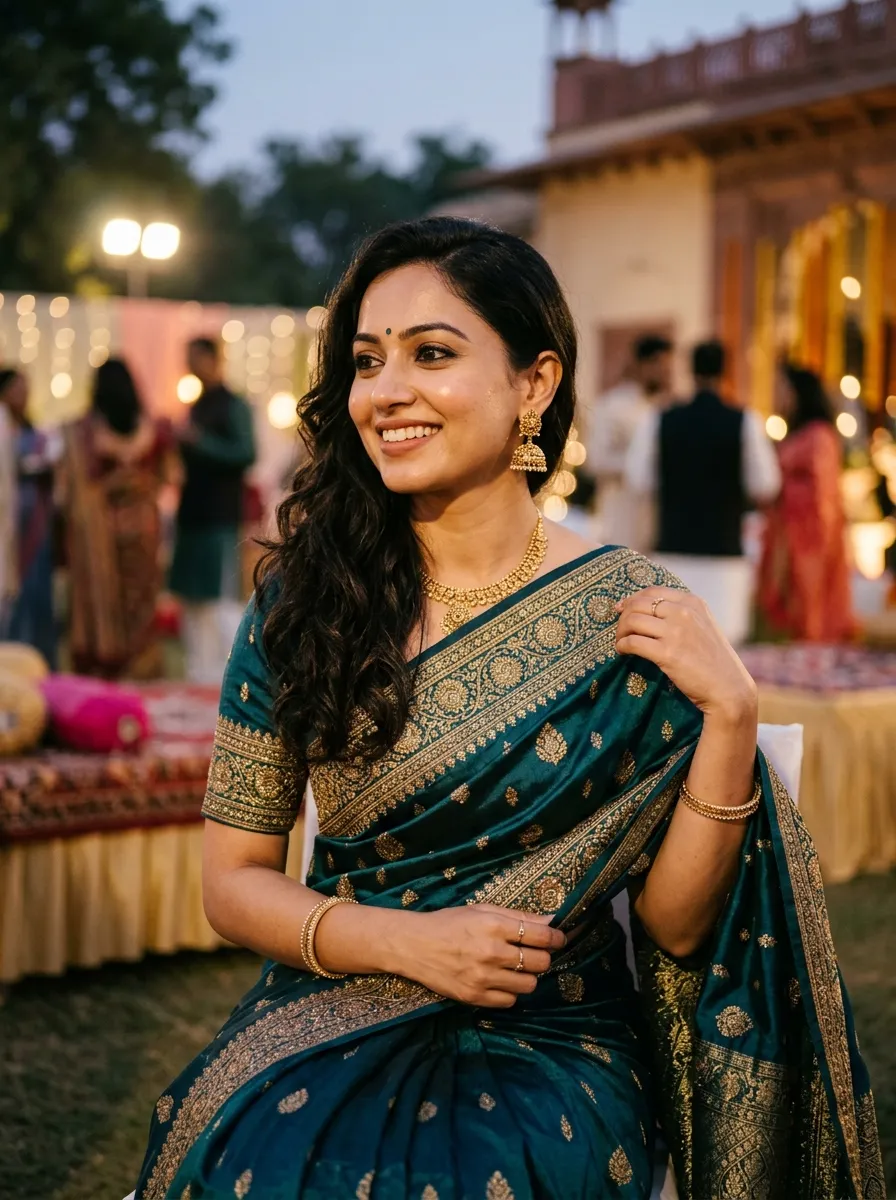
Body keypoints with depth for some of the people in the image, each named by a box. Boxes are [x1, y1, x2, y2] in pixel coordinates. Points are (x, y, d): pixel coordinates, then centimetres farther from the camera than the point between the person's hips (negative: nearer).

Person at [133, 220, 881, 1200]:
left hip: (550, 1047, -1)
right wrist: (405, 942, -13)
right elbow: (232, 881, 3)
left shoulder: (629, 619, -5)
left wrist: (730, 717, -16)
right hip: (327, 1031, 2)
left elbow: (675, 924, -3)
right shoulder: (301, 602, -1)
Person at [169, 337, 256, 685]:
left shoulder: (234, 406, -6)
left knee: (221, 597, -10)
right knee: (192, 598, 9)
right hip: (192, 513, 8)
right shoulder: (197, 407, 17)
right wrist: (178, 442, 6)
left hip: (220, 516, -8)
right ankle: (201, 669, 14)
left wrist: (201, 441, -21)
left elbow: (245, 454, -17)